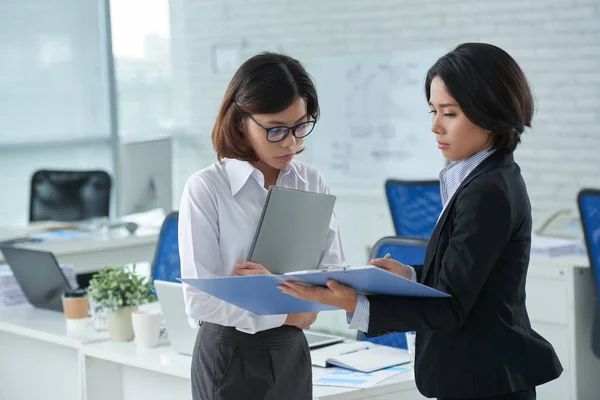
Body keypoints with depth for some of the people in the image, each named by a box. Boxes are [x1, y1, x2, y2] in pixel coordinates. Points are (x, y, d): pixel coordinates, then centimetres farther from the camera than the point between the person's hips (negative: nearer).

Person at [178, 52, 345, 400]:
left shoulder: (312, 183, 1)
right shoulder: (206, 189, -13)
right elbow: (200, 299, -16)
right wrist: (286, 314, -13)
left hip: (292, 353, 4)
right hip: (231, 355, -4)